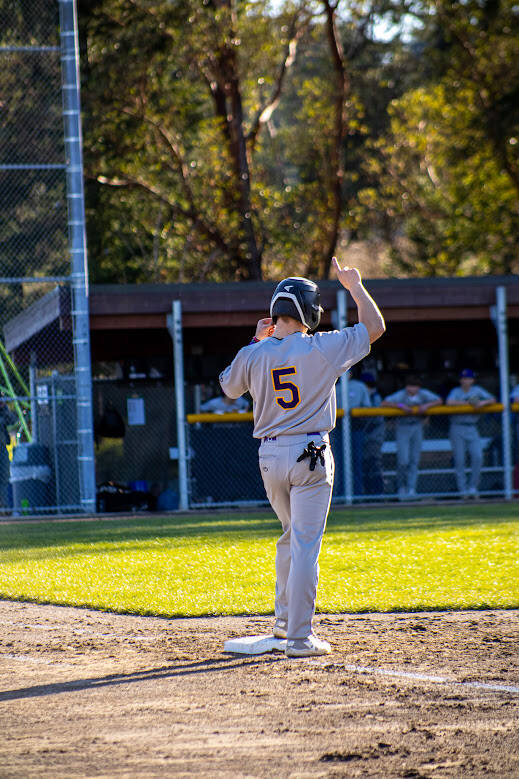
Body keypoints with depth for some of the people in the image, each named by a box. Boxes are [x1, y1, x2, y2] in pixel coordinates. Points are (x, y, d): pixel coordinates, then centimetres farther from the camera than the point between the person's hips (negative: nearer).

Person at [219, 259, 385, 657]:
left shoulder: (254, 354, -3)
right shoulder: (322, 348, -11)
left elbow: (229, 385, 19)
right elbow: (376, 326, 0)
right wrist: (355, 286, 12)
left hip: (270, 456, 4)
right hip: (311, 455, -4)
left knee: (292, 536, 24)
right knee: (305, 545, -4)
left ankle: (285, 620, 30)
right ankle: (299, 637, -6)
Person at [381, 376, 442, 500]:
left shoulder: (423, 394, -6)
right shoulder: (401, 395, -17)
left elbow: (439, 400, -2)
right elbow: (384, 403, -24)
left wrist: (426, 406, -20)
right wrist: (401, 406, -35)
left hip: (417, 429, 3)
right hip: (403, 429, -3)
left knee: (414, 460, 0)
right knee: (403, 460, -10)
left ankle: (411, 489, 2)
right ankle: (401, 486, 9)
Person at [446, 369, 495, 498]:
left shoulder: (477, 390, 8)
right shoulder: (456, 391, -1)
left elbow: (493, 400, 3)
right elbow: (449, 402, -21)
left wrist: (482, 402, -17)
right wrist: (468, 403, -18)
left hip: (472, 429, 3)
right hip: (457, 429, -3)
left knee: (478, 457, -10)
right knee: (459, 460, -4)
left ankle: (473, 487, 1)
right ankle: (463, 490, 2)